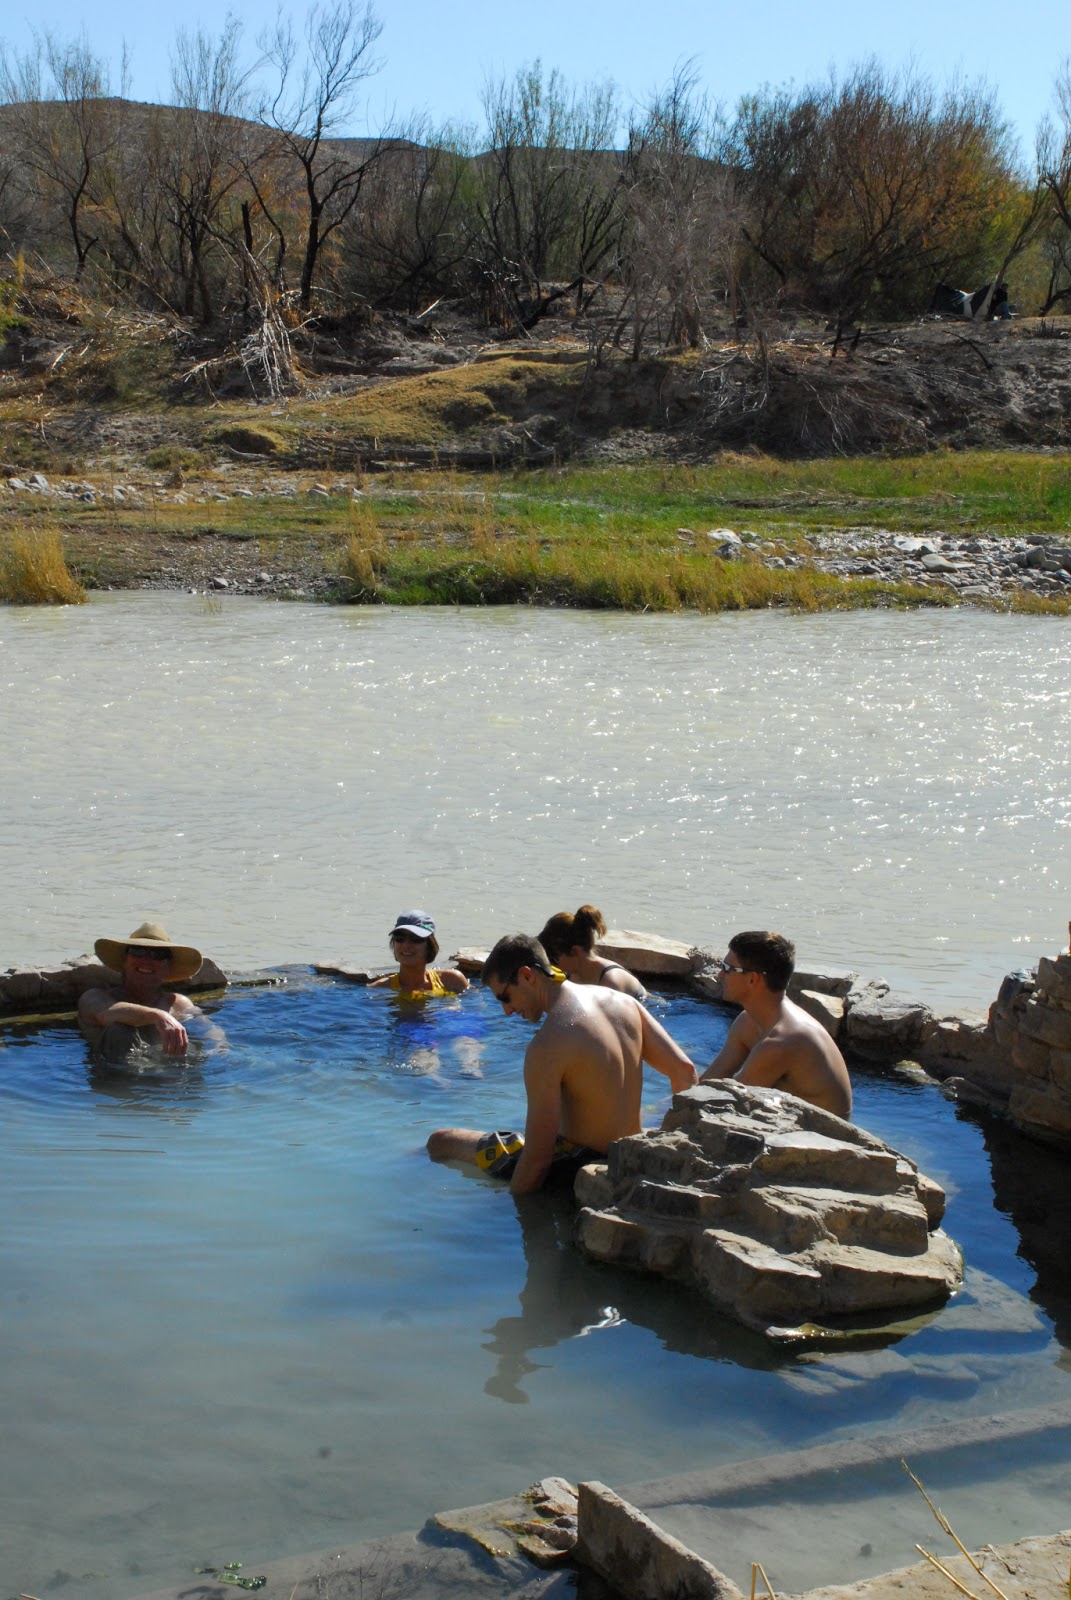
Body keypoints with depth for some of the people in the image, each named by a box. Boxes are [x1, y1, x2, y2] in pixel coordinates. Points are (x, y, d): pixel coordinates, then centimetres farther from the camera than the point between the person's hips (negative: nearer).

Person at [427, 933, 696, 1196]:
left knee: (441, 1141, 2)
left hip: (577, 1169, -8)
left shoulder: (547, 1047, -23)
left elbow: (538, 1156, -24)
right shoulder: (622, 1002, -1)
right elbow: (685, 1072, 2)